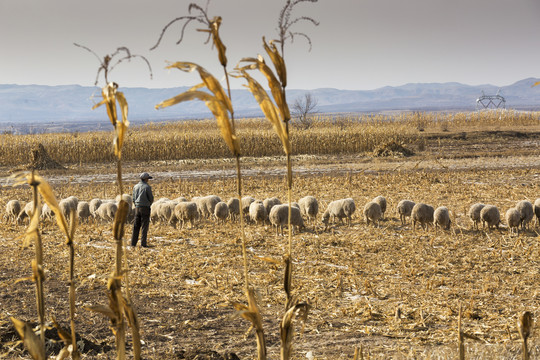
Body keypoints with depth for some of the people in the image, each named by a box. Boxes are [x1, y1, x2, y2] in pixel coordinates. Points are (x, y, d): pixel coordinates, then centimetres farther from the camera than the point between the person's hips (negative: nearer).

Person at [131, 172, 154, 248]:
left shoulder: (136, 187, 8)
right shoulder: (147, 187, -10)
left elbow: (134, 199, 10)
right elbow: (151, 198, -7)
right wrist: (149, 204, 14)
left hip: (137, 207, 5)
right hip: (145, 208, -5)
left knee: (136, 226, 9)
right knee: (144, 226, -2)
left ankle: (133, 242, 8)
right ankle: (143, 243, -5)